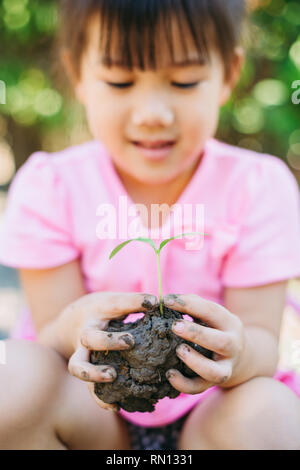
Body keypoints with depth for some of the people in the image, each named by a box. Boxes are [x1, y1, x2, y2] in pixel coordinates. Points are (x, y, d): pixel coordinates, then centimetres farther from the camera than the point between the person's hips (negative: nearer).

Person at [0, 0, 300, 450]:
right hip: (90, 415, 1)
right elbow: (51, 331, -10)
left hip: (208, 411, 0)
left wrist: (237, 352, -38)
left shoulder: (259, 187, -9)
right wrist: (74, 328, -35)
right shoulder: (49, 187, -7)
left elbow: (263, 341, -13)